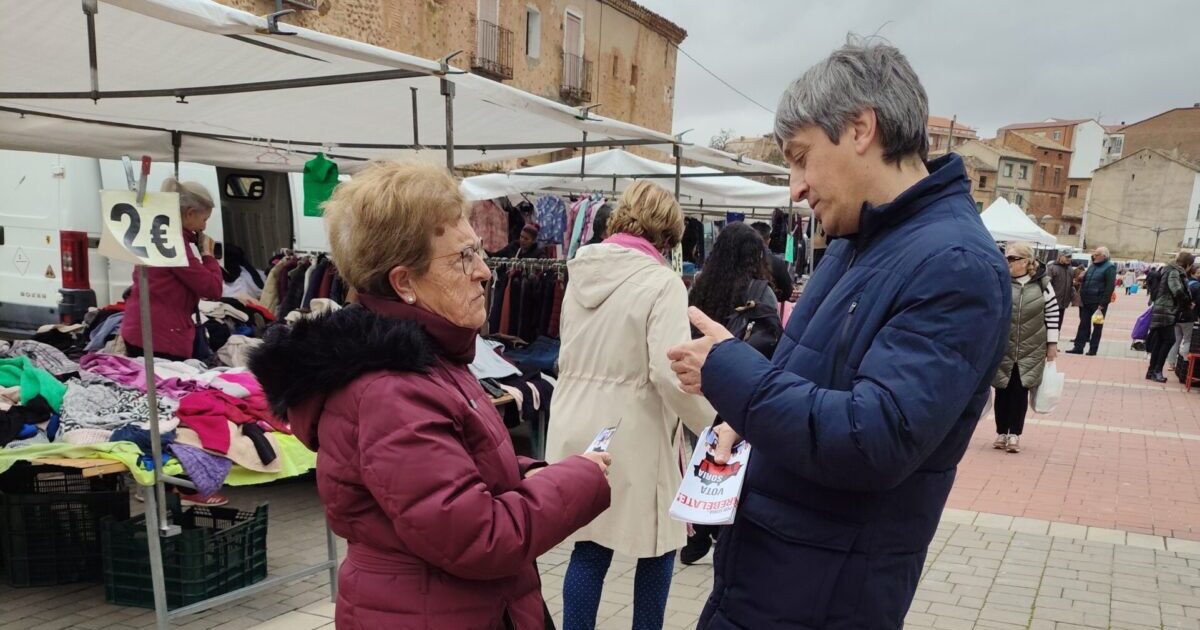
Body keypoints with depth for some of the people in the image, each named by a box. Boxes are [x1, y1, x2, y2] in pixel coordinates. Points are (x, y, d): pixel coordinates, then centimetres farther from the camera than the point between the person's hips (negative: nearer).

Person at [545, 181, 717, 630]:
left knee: (589, 547, 13)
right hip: (632, 437, -6)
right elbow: (669, 374, -22)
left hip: (578, 430, 6)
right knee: (656, 547, 14)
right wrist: (716, 427, -10)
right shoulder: (661, 282, -13)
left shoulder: (581, 272, 6)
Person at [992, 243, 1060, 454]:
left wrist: (1052, 344, 2)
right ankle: (1001, 433, 18)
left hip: (1031, 351, 0)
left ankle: (1014, 435, 11)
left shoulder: (1042, 283, -3)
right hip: (1002, 349, 0)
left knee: (1020, 391, 2)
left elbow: (1053, 314, 2)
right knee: (1003, 390, 7)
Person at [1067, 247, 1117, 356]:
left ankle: (1093, 349, 10)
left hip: (1099, 303, -7)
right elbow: (1084, 281, 19)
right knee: (1083, 324, 5)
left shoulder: (1109, 268, -9)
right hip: (1086, 301, 7)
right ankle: (1078, 347, 7)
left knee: (1097, 326, 5)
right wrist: (1081, 297, 9)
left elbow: (1110, 287, -15)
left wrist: (1103, 303, -19)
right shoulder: (1093, 266, 13)